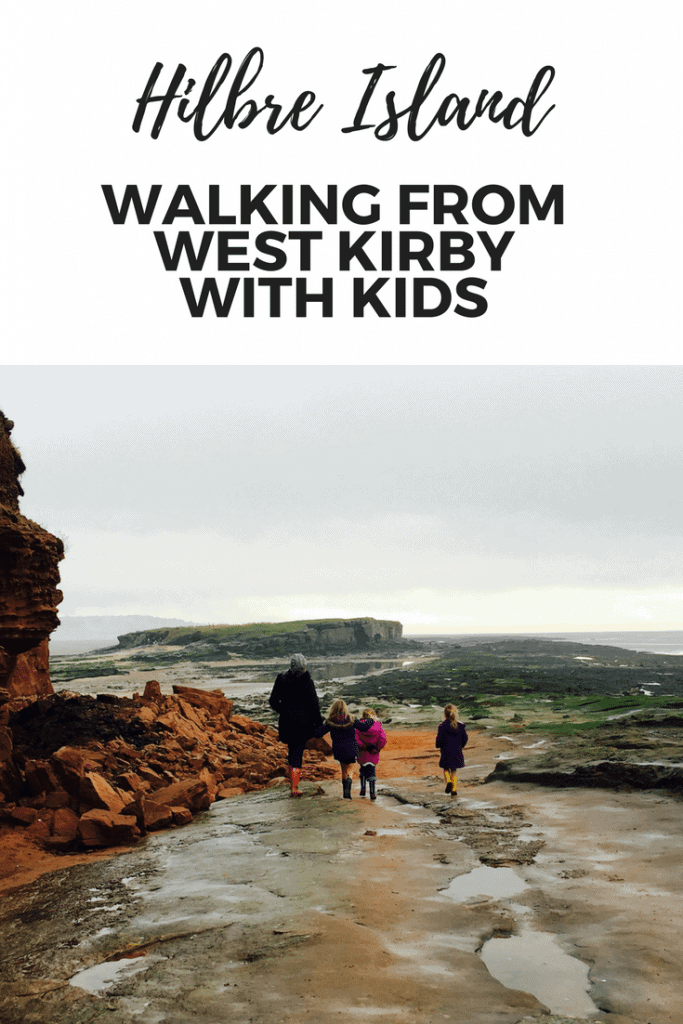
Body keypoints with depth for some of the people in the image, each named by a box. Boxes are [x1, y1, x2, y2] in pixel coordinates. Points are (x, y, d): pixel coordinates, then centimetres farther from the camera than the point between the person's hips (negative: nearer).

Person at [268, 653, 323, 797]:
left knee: (292, 749, 22)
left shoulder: (281, 679, 1)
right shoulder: (306, 681, -11)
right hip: (303, 721, -4)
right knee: (298, 751, 1)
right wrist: (318, 722, 0)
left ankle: (292, 782, 28)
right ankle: (294, 787, -5)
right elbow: (313, 703, -10)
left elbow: (273, 701, 7)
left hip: (287, 721, 4)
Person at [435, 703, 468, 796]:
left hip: (446, 752, -3)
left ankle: (448, 781, -14)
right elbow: (465, 737, 4)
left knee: (446, 769, 15)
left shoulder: (442, 726, -12)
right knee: (454, 771, 14)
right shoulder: (460, 725, -2)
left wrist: (438, 746, 8)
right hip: (457, 752, 3)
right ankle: (454, 790, 8)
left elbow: (439, 739, -13)